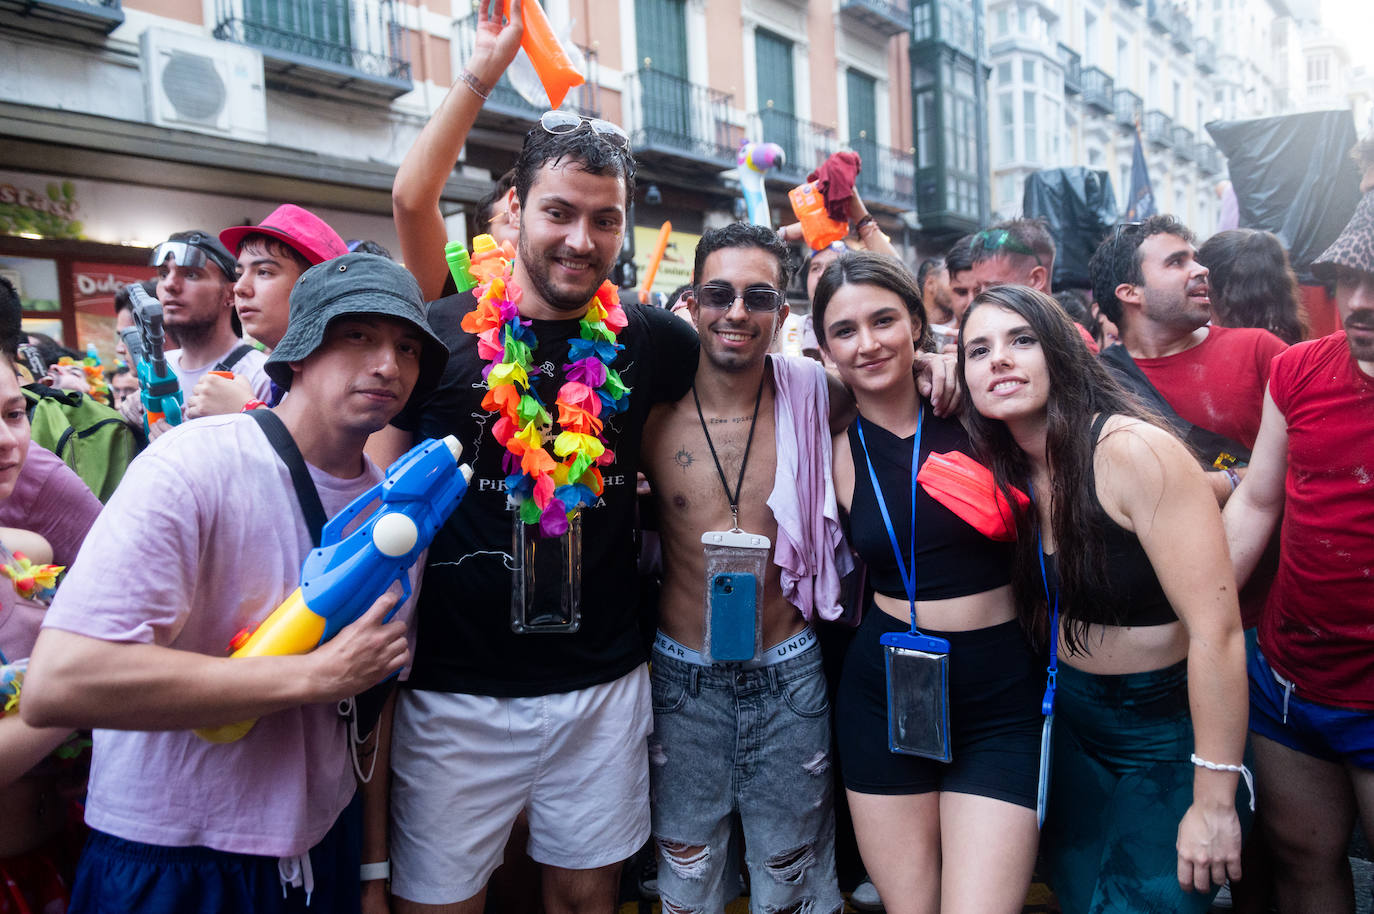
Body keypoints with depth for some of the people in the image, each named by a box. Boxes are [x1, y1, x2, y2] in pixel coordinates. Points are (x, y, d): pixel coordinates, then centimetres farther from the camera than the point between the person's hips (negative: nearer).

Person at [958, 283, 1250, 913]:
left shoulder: (1133, 451, -24)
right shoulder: (1008, 471, -3)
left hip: (1167, 732, -6)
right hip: (1071, 719, 6)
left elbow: (1216, 629, -25)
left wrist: (1214, 802, -22)